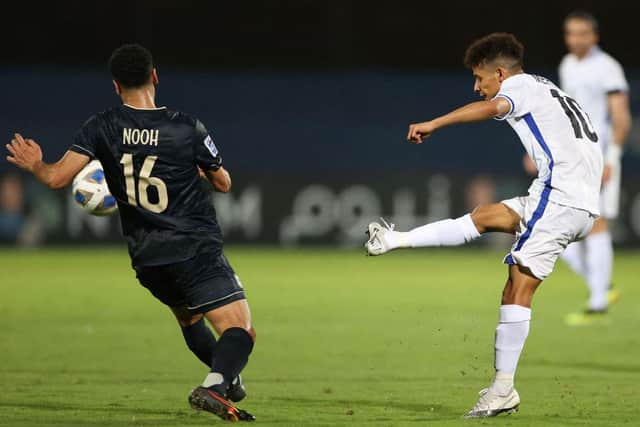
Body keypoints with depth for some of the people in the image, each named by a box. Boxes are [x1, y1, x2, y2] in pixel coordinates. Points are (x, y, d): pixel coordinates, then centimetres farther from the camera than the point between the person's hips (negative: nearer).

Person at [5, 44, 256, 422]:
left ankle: (228, 379, 41)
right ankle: (215, 385, -36)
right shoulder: (187, 128, -9)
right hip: (197, 250, -5)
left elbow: (58, 177, -10)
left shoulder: (102, 128, -5)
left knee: (188, 318, 32)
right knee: (241, 331, -10)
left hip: (147, 259, 5)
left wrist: (35, 165, 12)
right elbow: (223, 182, 4)